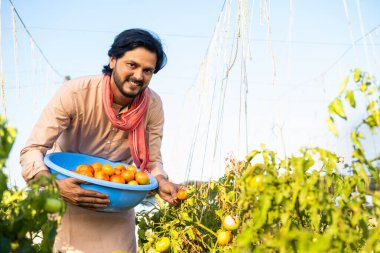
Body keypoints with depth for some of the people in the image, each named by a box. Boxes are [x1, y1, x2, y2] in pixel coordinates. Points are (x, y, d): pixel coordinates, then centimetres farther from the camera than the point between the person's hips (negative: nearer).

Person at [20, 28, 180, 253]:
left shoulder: (153, 105, -15)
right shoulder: (75, 93, -25)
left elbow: (152, 160, -6)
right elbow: (32, 150, -24)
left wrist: (161, 182, -29)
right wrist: (54, 185, -43)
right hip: (64, 196, -2)